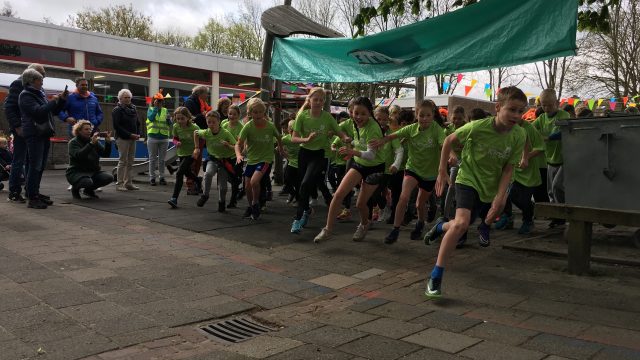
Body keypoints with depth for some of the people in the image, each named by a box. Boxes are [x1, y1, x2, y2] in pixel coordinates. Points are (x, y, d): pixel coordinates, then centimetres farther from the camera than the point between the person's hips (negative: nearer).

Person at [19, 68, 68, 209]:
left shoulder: (39, 94, 19)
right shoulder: (26, 95, -6)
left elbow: (54, 111, 23)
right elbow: (38, 111, -21)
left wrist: (62, 99, 9)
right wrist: (53, 101, -14)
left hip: (44, 133, 8)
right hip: (34, 134, -8)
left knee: (41, 166, 11)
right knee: (35, 166, -9)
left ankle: (36, 193, 19)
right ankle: (32, 198, -6)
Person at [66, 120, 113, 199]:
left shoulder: (95, 142, 9)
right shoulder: (73, 142, -6)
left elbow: (105, 154, -1)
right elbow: (79, 155, -26)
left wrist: (108, 141, -17)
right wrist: (91, 143, -33)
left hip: (93, 172, 5)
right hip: (76, 172, -5)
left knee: (109, 177, -21)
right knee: (88, 182, -37)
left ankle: (89, 190, 7)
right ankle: (75, 188, 2)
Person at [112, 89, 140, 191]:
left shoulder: (133, 109, 16)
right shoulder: (117, 110, -4)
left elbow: (137, 123, 21)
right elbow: (117, 126, -13)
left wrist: (138, 134, 2)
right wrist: (130, 134, -17)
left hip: (133, 139, 6)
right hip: (122, 139, -6)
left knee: (130, 162, 8)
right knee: (122, 161, -5)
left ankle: (129, 183, 13)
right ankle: (119, 184, 0)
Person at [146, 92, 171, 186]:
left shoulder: (165, 110, 8)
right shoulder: (150, 109, 3)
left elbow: (170, 125, 4)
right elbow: (151, 118, -18)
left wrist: (168, 120, -17)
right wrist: (156, 107, -17)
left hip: (164, 138, 2)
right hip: (152, 138, -2)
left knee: (162, 159, 8)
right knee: (152, 159, 4)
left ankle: (161, 177, 15)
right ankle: (152, 178, 10)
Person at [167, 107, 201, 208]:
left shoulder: (194, 128, -22)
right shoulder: (176, 126, -10)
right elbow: (175, 139, 3)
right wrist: (176, 143, -20)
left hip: (191, 153, -6)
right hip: (181, 153, 6)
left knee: (179, 173, -18)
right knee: (187, 173, 25)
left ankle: (174, 198, -16)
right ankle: (198, 180, 59)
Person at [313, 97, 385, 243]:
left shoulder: (372, 128, -28)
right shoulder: (356, 124, -5)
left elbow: (371, 155, -40)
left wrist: (354, 152, -55)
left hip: (375, 167, -6)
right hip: (359, 164, 6)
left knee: (360, 204, -1)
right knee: (338, 194, -12)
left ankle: (364, 224, 33)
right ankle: (328, 229, -2)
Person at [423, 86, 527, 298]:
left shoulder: (519, 135, -14)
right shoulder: (478, 127, -23)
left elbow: (508, 168, -8)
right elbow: (449, 140, -8)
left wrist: (500, 196, -16)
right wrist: (442, 171, -5)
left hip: (491, 186, 5)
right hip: (468, 179, -5)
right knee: (462, 223, -26)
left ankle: (441, 226, 52)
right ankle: (436, 277, -19)